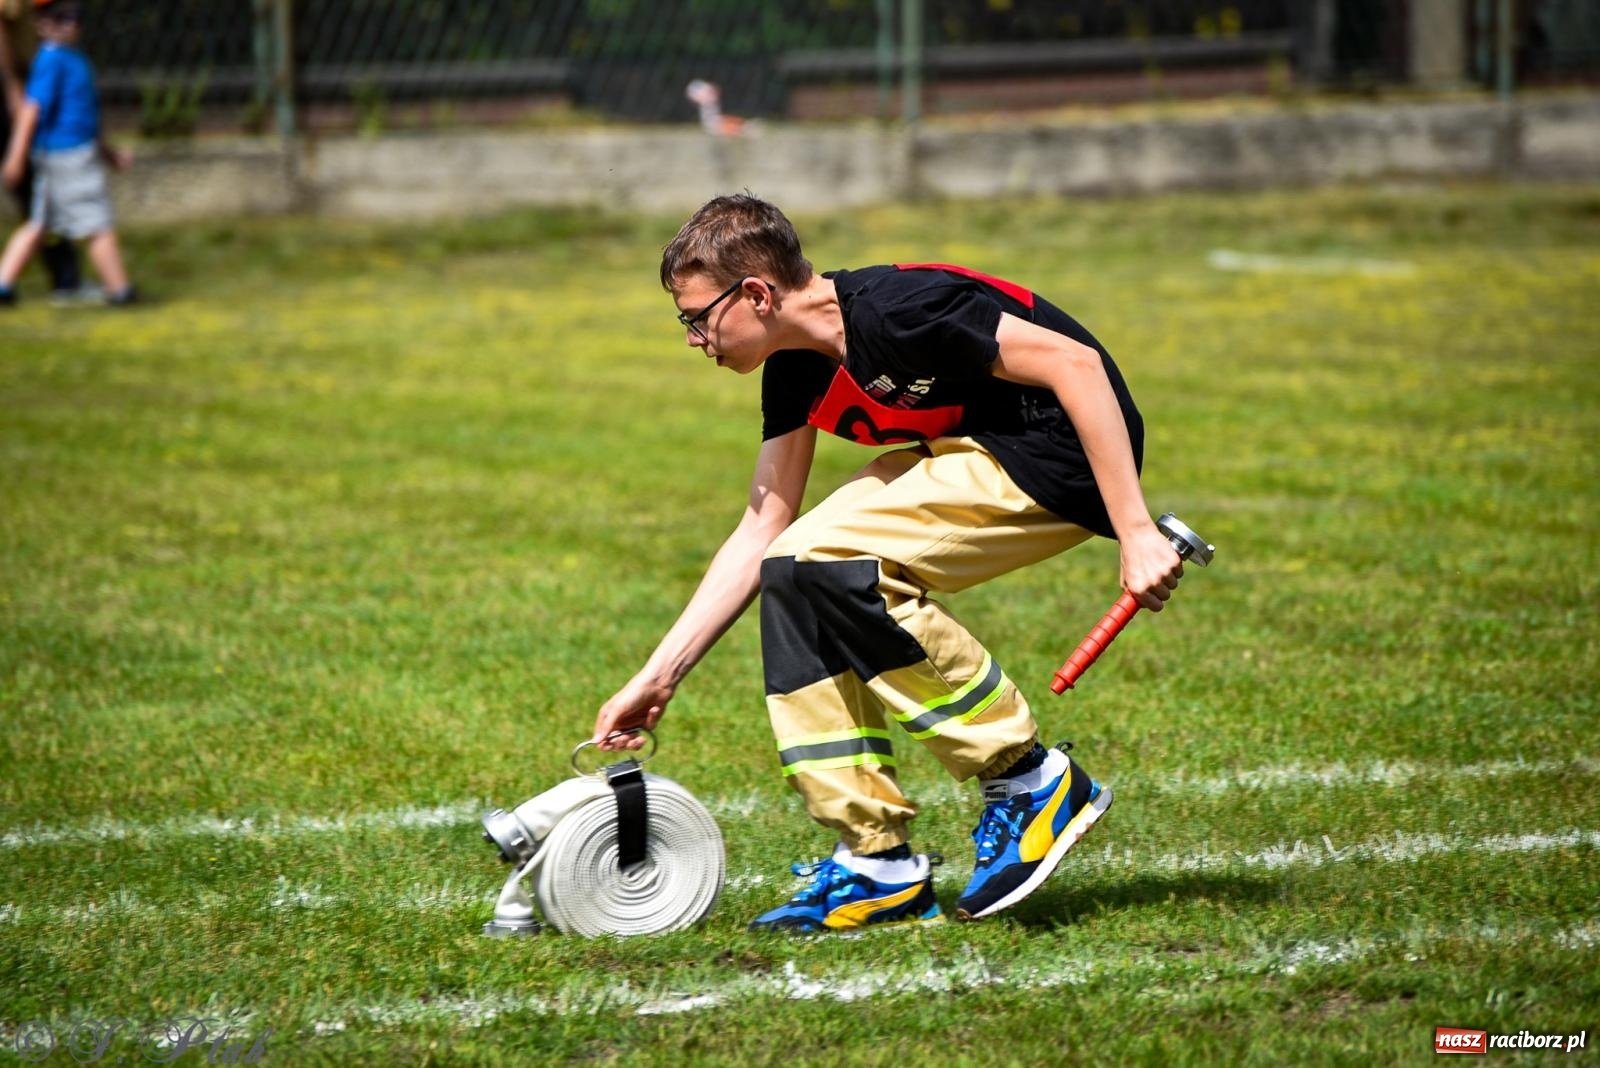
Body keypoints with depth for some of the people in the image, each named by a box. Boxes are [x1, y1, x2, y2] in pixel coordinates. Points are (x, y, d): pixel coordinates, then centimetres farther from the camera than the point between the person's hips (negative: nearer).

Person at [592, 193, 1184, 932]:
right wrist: (659, 677, 10)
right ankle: (879, 865, 1)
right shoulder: (795, 372, 6)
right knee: (790, 575, 0)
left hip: (1068, 456, -10)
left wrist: (1135, 532, -27)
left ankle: (1031, 782, -11)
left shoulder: (895, 312, -23)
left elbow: (1075, 364, -24)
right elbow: (760, 533, 13)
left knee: (830, 561, -22)